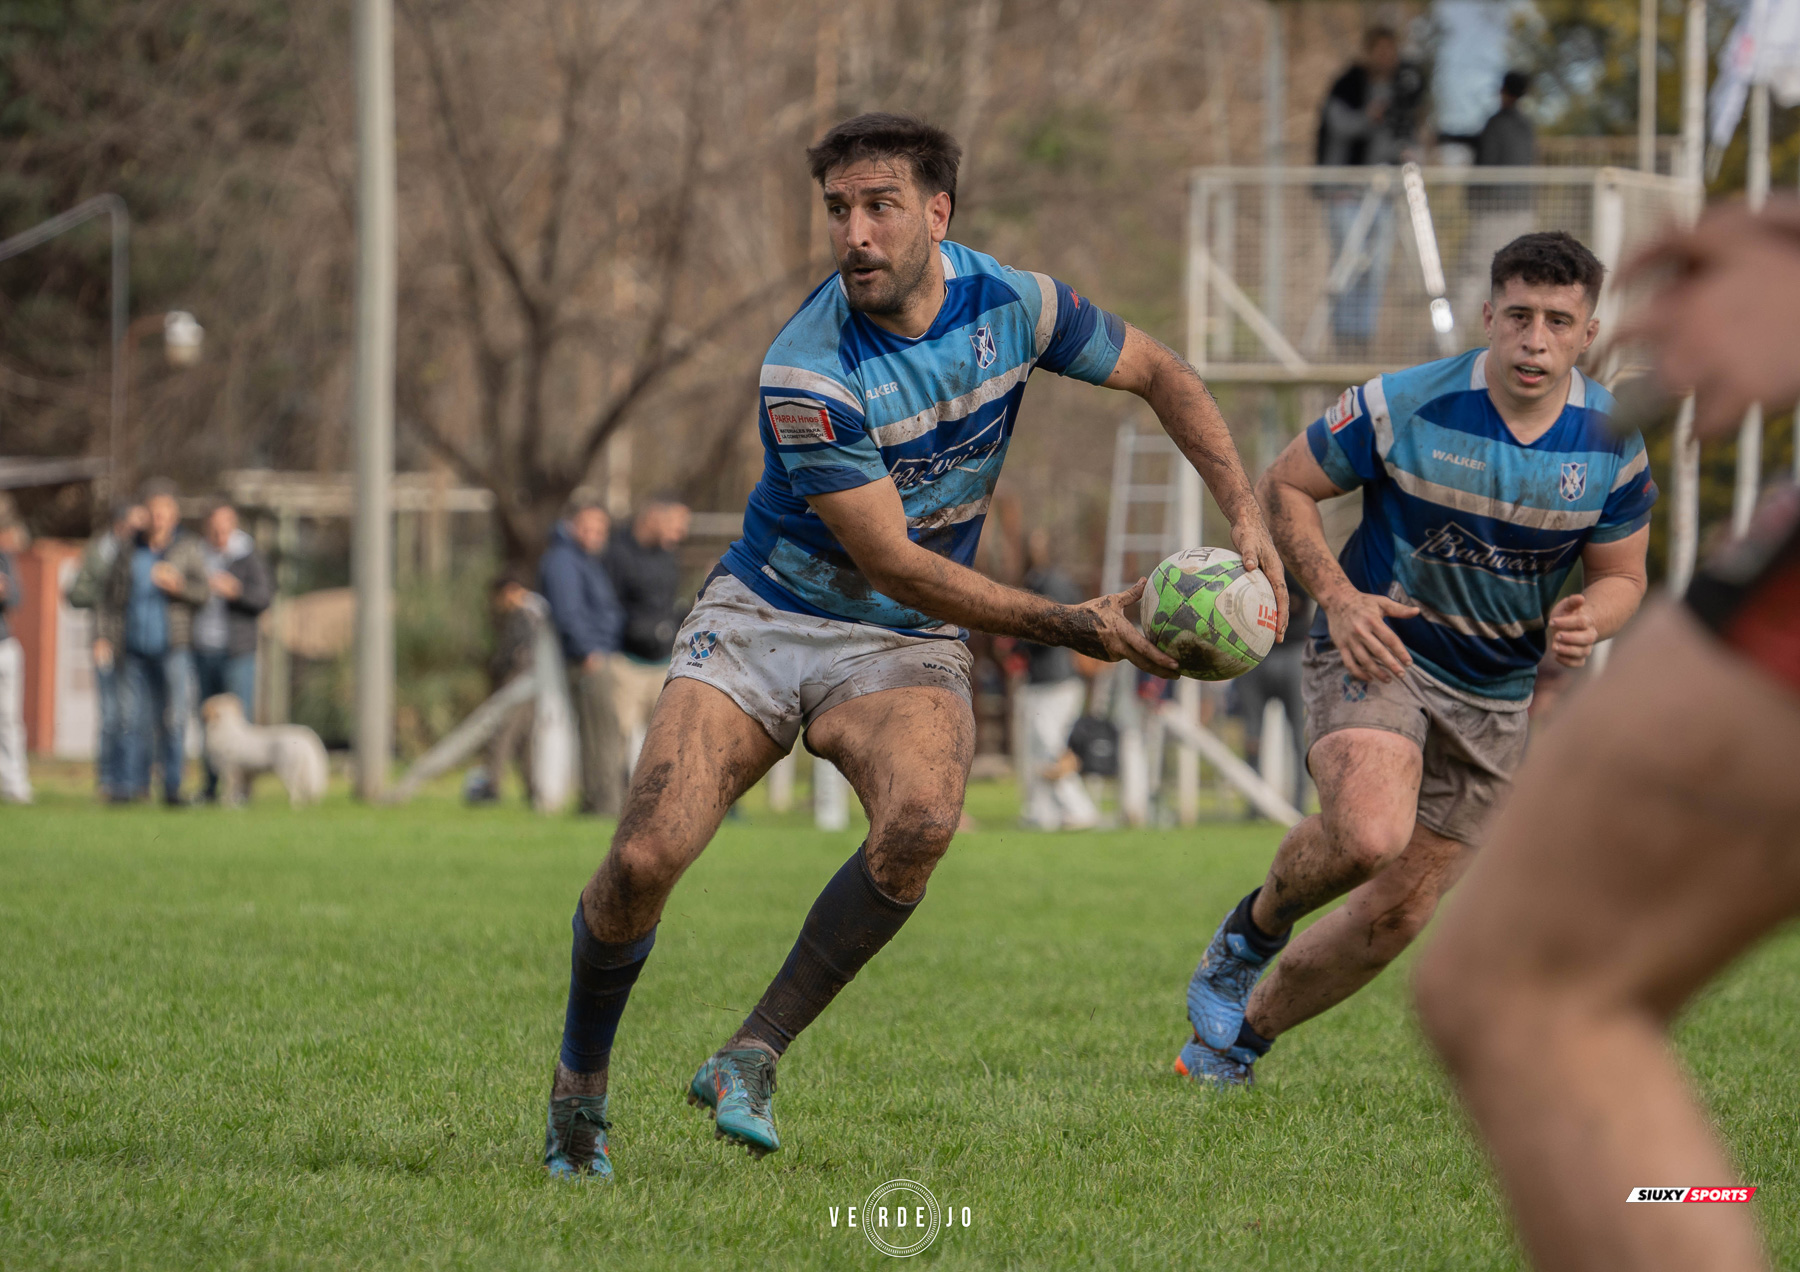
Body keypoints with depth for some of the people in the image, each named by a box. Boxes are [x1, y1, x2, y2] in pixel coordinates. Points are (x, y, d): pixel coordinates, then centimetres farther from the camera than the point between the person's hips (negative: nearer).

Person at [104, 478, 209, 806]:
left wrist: (178, 585, -19)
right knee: (135, 719, 0)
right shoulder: (128, 554, 14)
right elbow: (113, 598, 16)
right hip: (136, 649, 3)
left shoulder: (188, 549, 7)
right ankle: (136, 786, 5)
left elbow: (204, 591, 0)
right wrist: (106, 637, 5)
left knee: (174, 719, -8)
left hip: (174, 647, -2)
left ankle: (173, 787, -4)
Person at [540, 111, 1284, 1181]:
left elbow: (1158, 372, 8)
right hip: (762, 622, -2)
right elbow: (892, 563, -23)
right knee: (644, 863, -18)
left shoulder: (1011, 303, -10)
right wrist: (1077, 627, -25)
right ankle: (581, 1082, 12)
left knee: (919, 823, -31)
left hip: (907, 650, 2)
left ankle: (753, 1056, -15)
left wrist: (1247, 518, -4)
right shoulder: (806, 373, -24)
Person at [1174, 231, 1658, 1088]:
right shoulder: (1404, 407, -16)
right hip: (1377, 652, -4)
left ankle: (1242, 1034, 27)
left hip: (1493, 697, 4)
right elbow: (1284, 486, -3)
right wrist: (1337, 596, -18)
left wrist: (1588, 618, -19)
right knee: (1371, 835, -32)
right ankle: (1257, 926, 1)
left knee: (1397, 914, 4)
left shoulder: (1613, 444, -7)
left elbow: (1621, 575, 6)